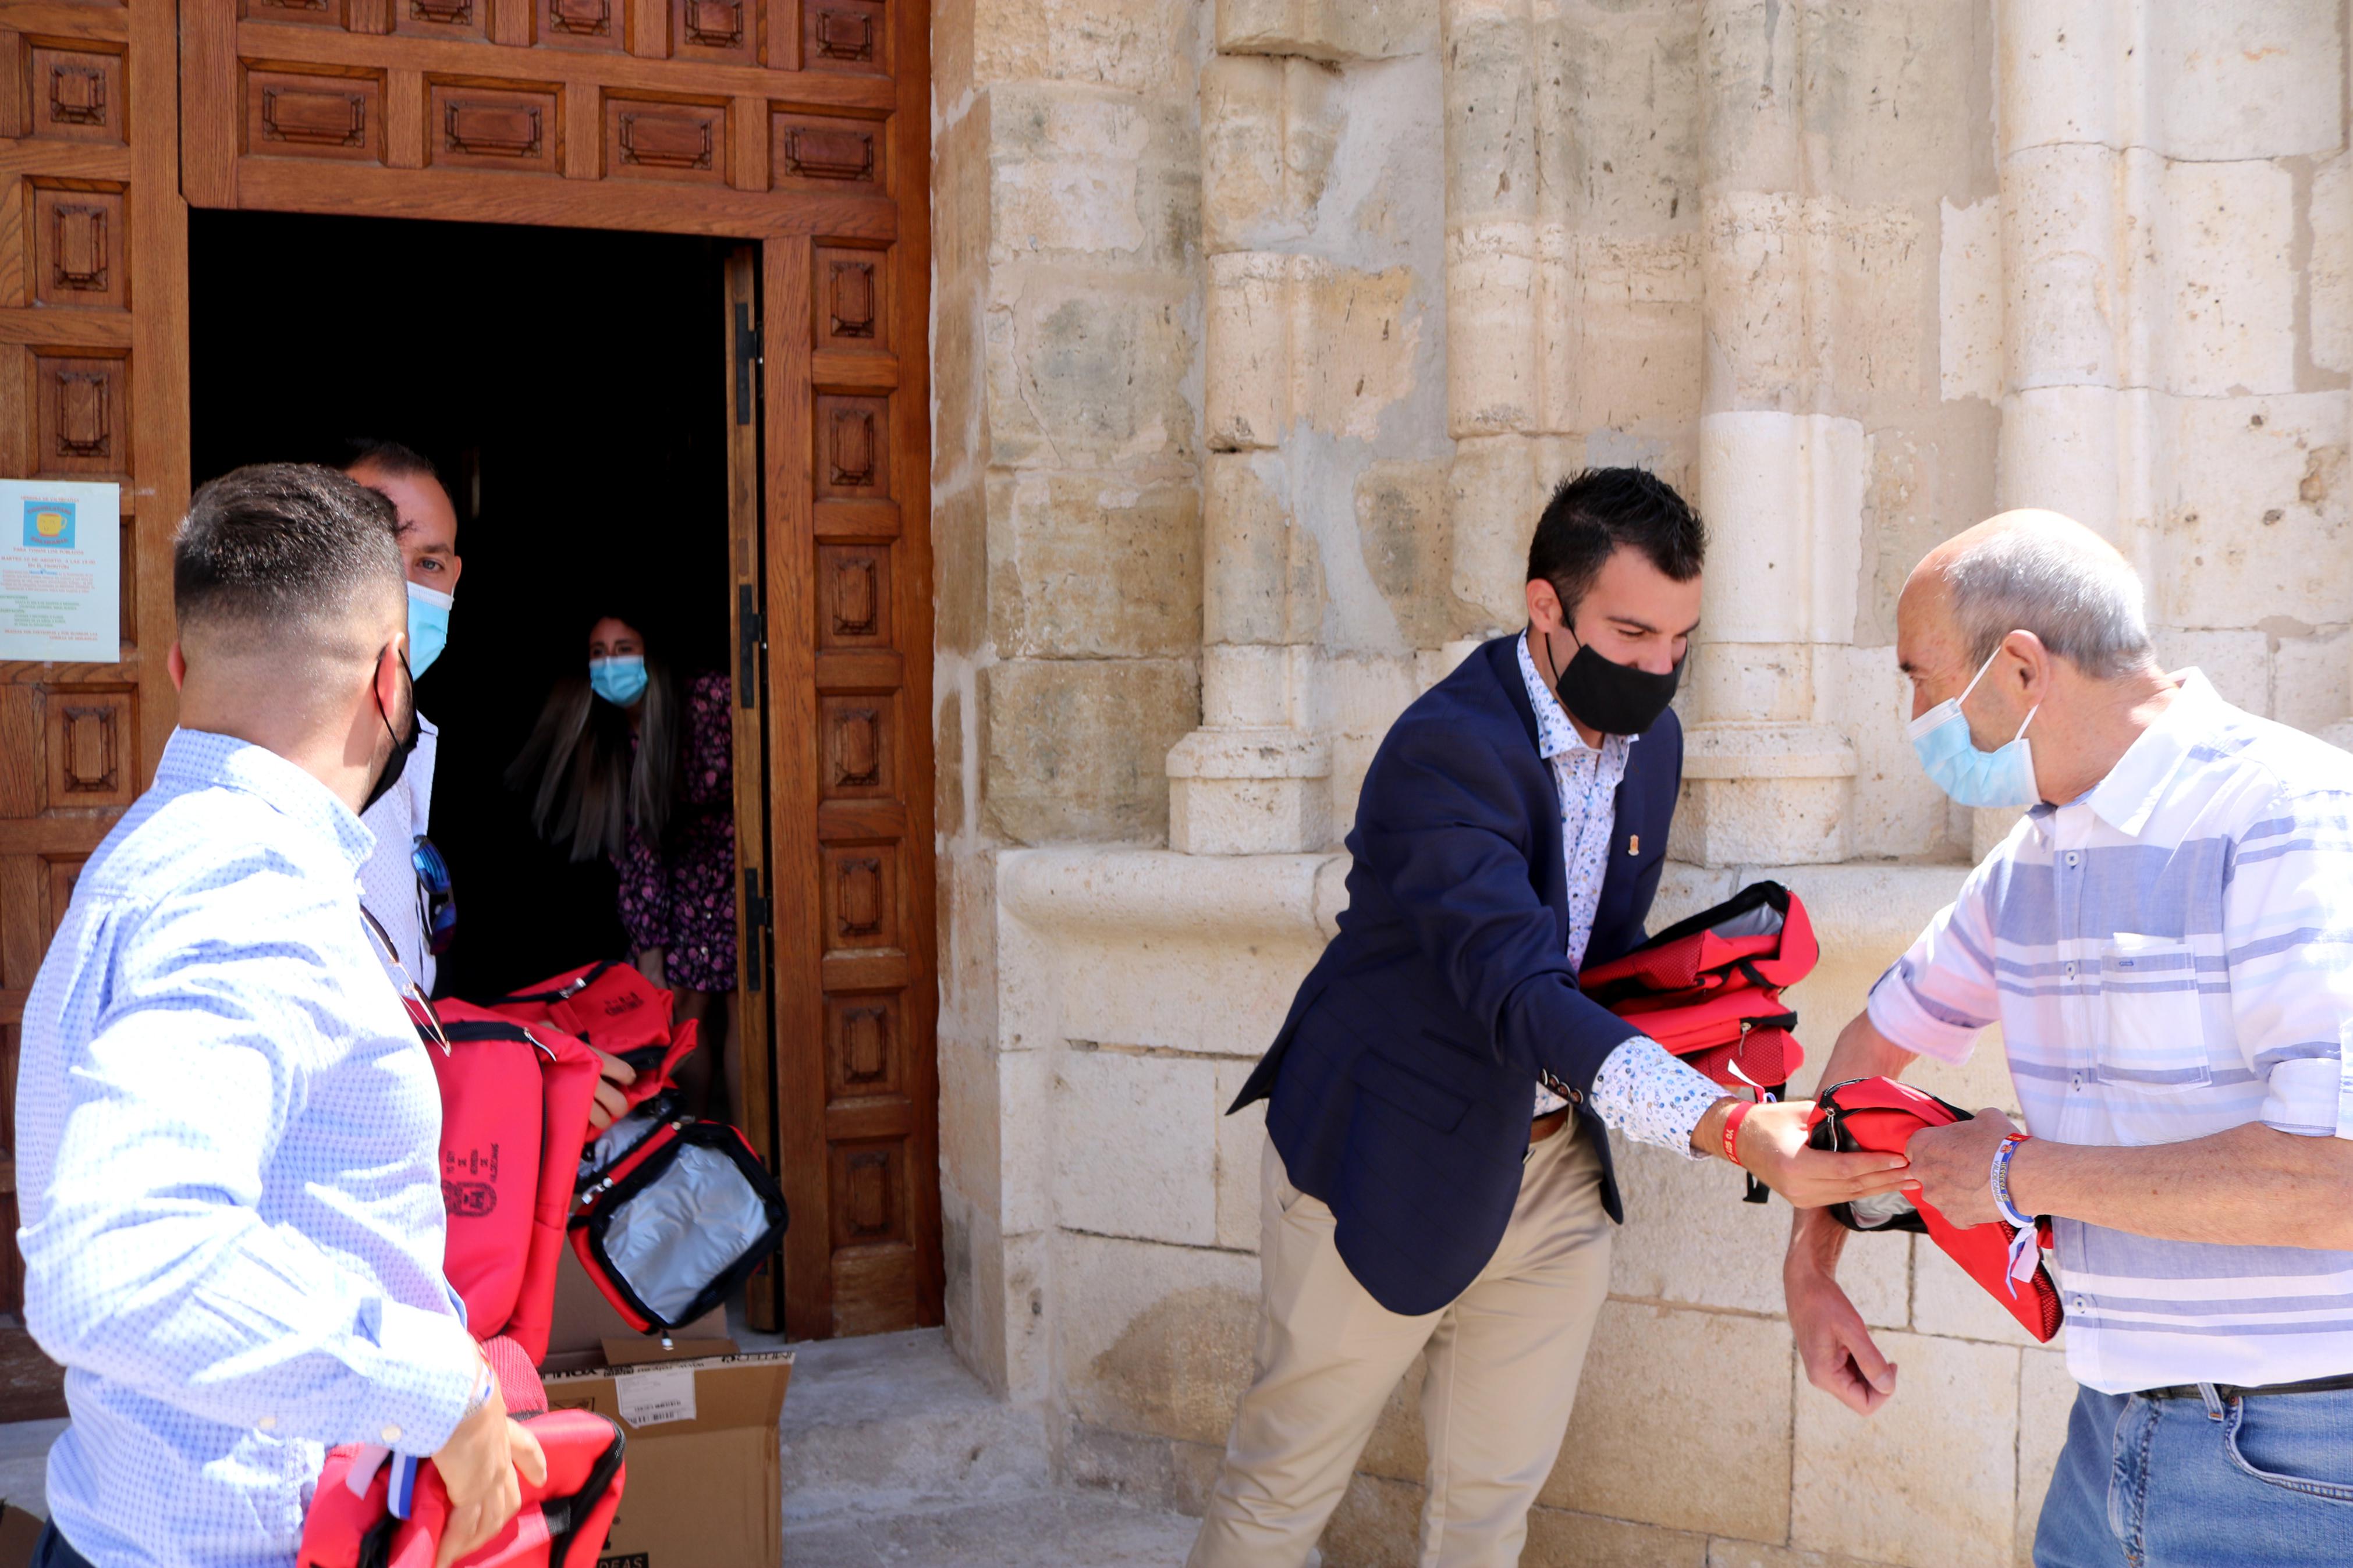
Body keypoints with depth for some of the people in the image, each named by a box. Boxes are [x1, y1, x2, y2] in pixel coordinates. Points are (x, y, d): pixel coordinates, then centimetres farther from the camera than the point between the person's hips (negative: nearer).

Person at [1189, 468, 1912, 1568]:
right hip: (1391, 1161, -7)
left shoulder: (1650, 741, 2)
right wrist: (1731, 1129, -48)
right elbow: (1519, 994, -37)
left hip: (1553, 1164, 7)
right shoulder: (1447, 750, -26)